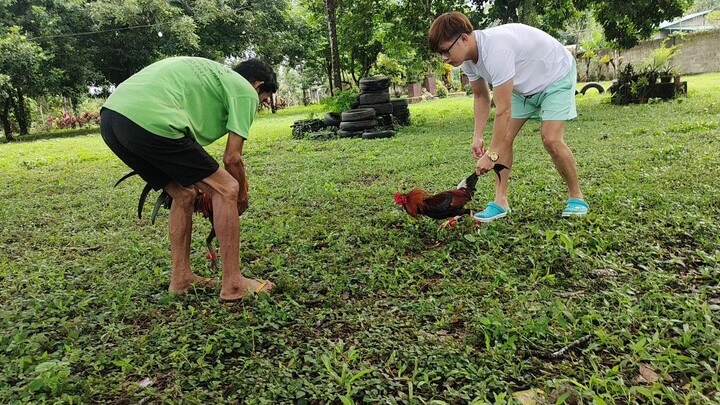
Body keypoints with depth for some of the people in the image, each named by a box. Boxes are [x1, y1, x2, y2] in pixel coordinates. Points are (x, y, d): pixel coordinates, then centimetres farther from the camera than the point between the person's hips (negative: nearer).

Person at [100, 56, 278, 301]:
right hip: (149, 119, -9)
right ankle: (233, 284, 6)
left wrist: (200, 186, 42)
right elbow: (232, 159, 6)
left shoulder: (212, 75, 35)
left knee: (184, 194, 23)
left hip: (110, 114, 9)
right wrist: (242, 197, 24)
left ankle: (181, 279, 27)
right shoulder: (246, 91, 11)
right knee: (226, 190, 1)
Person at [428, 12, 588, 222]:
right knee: (502, 137, -5)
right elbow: (481, 96, 3)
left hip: (556, 74, -8)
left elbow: (503, 111, -38)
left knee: (551, 139, -19)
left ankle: (576, 196, 3)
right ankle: (501, 201, -2)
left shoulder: (495, 50, -40)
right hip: (524, 84, 8)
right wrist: (478, 136, -5)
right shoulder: (468, 57, -13)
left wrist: (491, 154, -34)